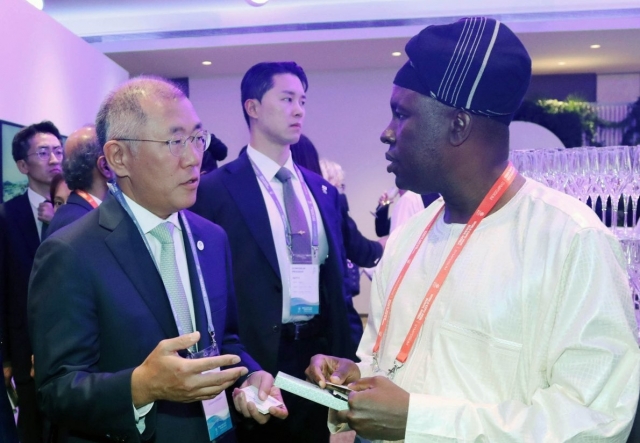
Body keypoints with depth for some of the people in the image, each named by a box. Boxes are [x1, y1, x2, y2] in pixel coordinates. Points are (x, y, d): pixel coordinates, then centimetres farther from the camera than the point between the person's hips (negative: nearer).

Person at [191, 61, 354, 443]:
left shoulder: (323, 190, 8)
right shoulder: (215, 189, -9)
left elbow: (335, 277, 12)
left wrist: (344, 354, 9)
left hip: (320, 350, 5)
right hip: (257, 356, -5)